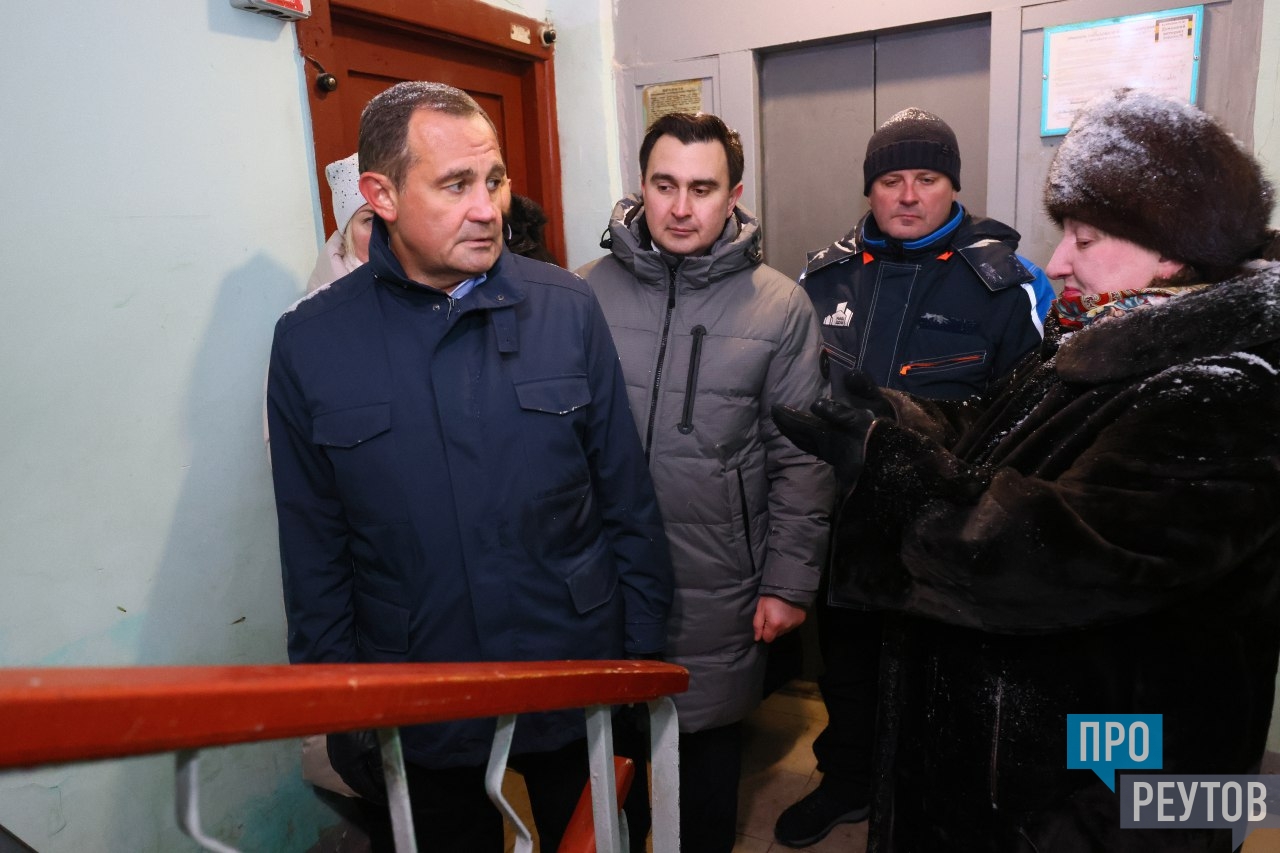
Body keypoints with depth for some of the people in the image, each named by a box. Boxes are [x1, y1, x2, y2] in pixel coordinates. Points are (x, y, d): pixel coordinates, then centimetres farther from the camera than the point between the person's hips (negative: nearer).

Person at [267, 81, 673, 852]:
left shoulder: (568, 307, -8)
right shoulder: (310, 342, -7)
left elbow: (629, 499, -2)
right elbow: (316, 553, -1)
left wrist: (642, 652, -1)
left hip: (579, 684, 1)